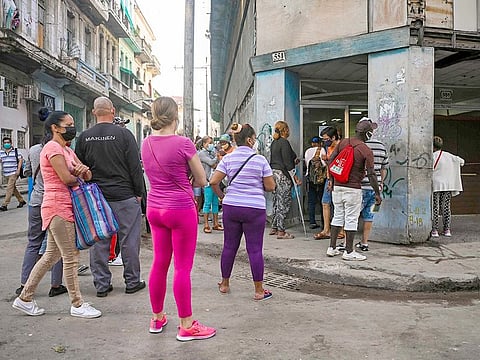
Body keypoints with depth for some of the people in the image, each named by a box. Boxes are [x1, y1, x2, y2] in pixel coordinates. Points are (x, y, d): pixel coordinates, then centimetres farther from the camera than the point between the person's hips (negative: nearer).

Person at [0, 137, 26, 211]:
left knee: (9, 188, -12)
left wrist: (18, 169, -9)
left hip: (14, 173, -6)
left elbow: (21, 160, -1)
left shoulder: (15, 151, -2)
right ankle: (21, 200, 28)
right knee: (13, 188, 13)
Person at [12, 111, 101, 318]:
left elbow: (87, 176, 10)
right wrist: (80, 176, 1)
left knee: (51, 255, 15)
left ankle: (24, 299, 26)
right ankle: (77, 305, 9)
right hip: (58, 208, -10)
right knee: (71, 257, -3)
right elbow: (67, 179, -21)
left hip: (64, 207, 10)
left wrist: (83, 170, -13)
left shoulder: (67, 150, 19)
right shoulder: (53, 148, -11)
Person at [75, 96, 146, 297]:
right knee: (128, 240, 6)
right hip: (124, 197, -3)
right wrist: (139, 193, 2)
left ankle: (101, 284, 16)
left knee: (98, 241, 10)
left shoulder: (84, 137, 2)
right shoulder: (123, 134, -8)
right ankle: (132, 282, 16)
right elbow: (135, 166, -7)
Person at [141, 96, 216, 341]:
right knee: (182, 267, 1)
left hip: (154, 208, 7)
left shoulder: (146, 143, 4)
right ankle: (186, 326, 12)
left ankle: (157, 318, 29)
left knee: (159, 263, 16)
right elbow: (202, 181, -6)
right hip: (181, 209, -7)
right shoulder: (183, 143, -15)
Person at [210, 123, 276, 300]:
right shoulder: (260, 160, -5)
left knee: (229, 246, 14)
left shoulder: (228, 159, 1)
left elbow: (213, 181, -5)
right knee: (255, 249, 3)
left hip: (231, 206, 3)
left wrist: (221, 195, 11)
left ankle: (224, 284, 28)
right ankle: (259, 290, 11)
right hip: (255, 208, -3)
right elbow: (271, 187, -2)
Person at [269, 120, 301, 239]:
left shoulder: (274, 143, 14)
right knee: (284, 202, -5)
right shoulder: (284, 143, -12)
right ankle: (281, 231, -3)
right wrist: (295, 178, -13)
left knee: (277, 201, 15)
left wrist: (293, 161, 19)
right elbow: (287, 162, -16)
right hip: (282, 175, -9)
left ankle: (274, 228, 20)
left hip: (273, 173, 9)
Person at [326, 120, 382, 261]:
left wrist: (331, 179, 15)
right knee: (351, 219, 2)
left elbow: (331, 160, 6)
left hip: (337, 186, 6)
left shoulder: (343, 142, 5)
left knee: (337, 216, 14)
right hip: (353, 189, -6)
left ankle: (332, 248, 19)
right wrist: (377, 194, -7)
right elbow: (371, 174, -14)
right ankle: (349, 252, 8)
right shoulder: (366, 151, -10)